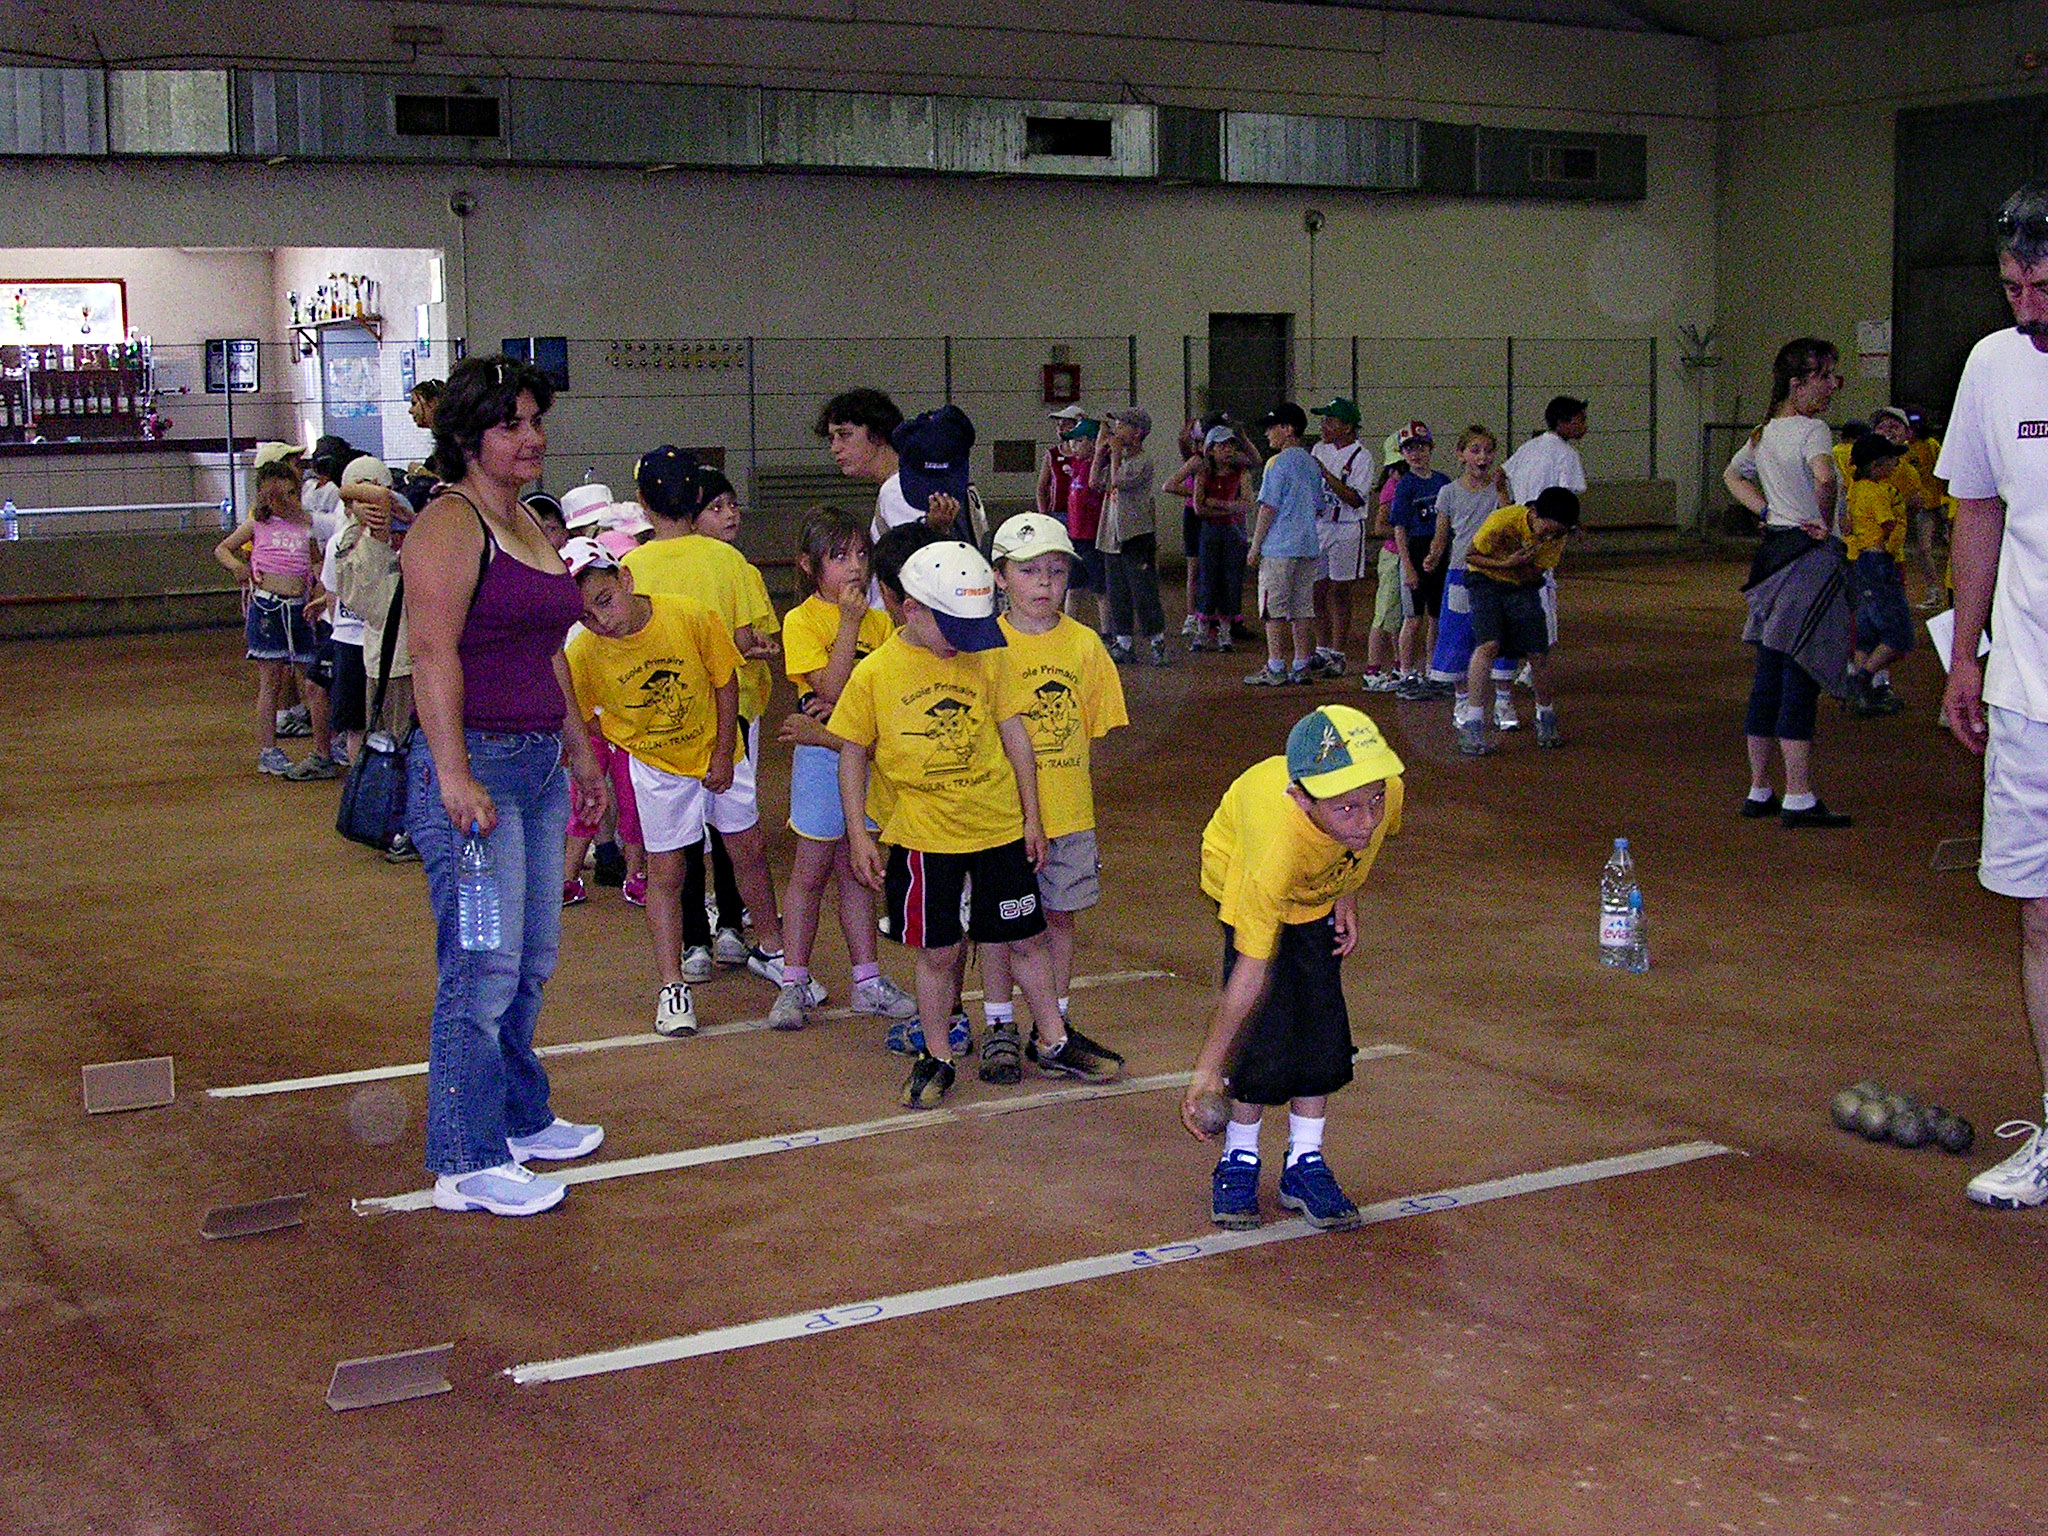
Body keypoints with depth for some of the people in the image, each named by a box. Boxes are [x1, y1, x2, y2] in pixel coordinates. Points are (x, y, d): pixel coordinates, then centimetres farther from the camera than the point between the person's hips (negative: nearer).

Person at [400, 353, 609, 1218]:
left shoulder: (530, 525, 17)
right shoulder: (450, 525, -11)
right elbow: (433, 653, -19)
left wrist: (579, 749, 25)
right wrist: (454, 775, -26)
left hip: (539, 763, 9)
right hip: (474, 764, -9)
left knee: (532, 961, 15)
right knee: (483, 967, -6)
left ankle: (521, 1118, 30)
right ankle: (469, 1163, 2)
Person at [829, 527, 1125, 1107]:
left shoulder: (988, 658, -1)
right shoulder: (875, 674, -8)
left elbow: (1015, 733, 6)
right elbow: (853, 754, 0)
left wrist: (1031, 817, 7)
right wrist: (860, 837, -2)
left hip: (999, 826, 2)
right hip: (923, 835, -2)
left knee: (1026, 939, 12)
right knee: (937, 952, 5)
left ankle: (1053, 1041, 30)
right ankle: (936, 1058, 23)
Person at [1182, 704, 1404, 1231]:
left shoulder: (1387, 790, -36)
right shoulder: (1275, 848, -46)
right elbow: (1250, 972, -37)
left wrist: (1346, 896, -7)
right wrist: (1206, 1070, -33)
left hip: (1321, 892, 4)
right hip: (1242, 877, -4)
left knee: (1322, 1024, 0)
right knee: (1264, 1025, -12)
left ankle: (1305, 1167, 13)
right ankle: (1239, 1162, 7)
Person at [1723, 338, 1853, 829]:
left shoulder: (1763, 434, 13)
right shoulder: (1811, 429, -13)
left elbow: (1733, 475, 30)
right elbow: (1824, 478, -32)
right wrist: (1823, 523, -16)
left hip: (1773, 551, 9)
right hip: (1810, 557, -9)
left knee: (1768, 681, 12)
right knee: (1801, 682, -6)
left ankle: (1759, 792, 18)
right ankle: (1799, 799, -4)